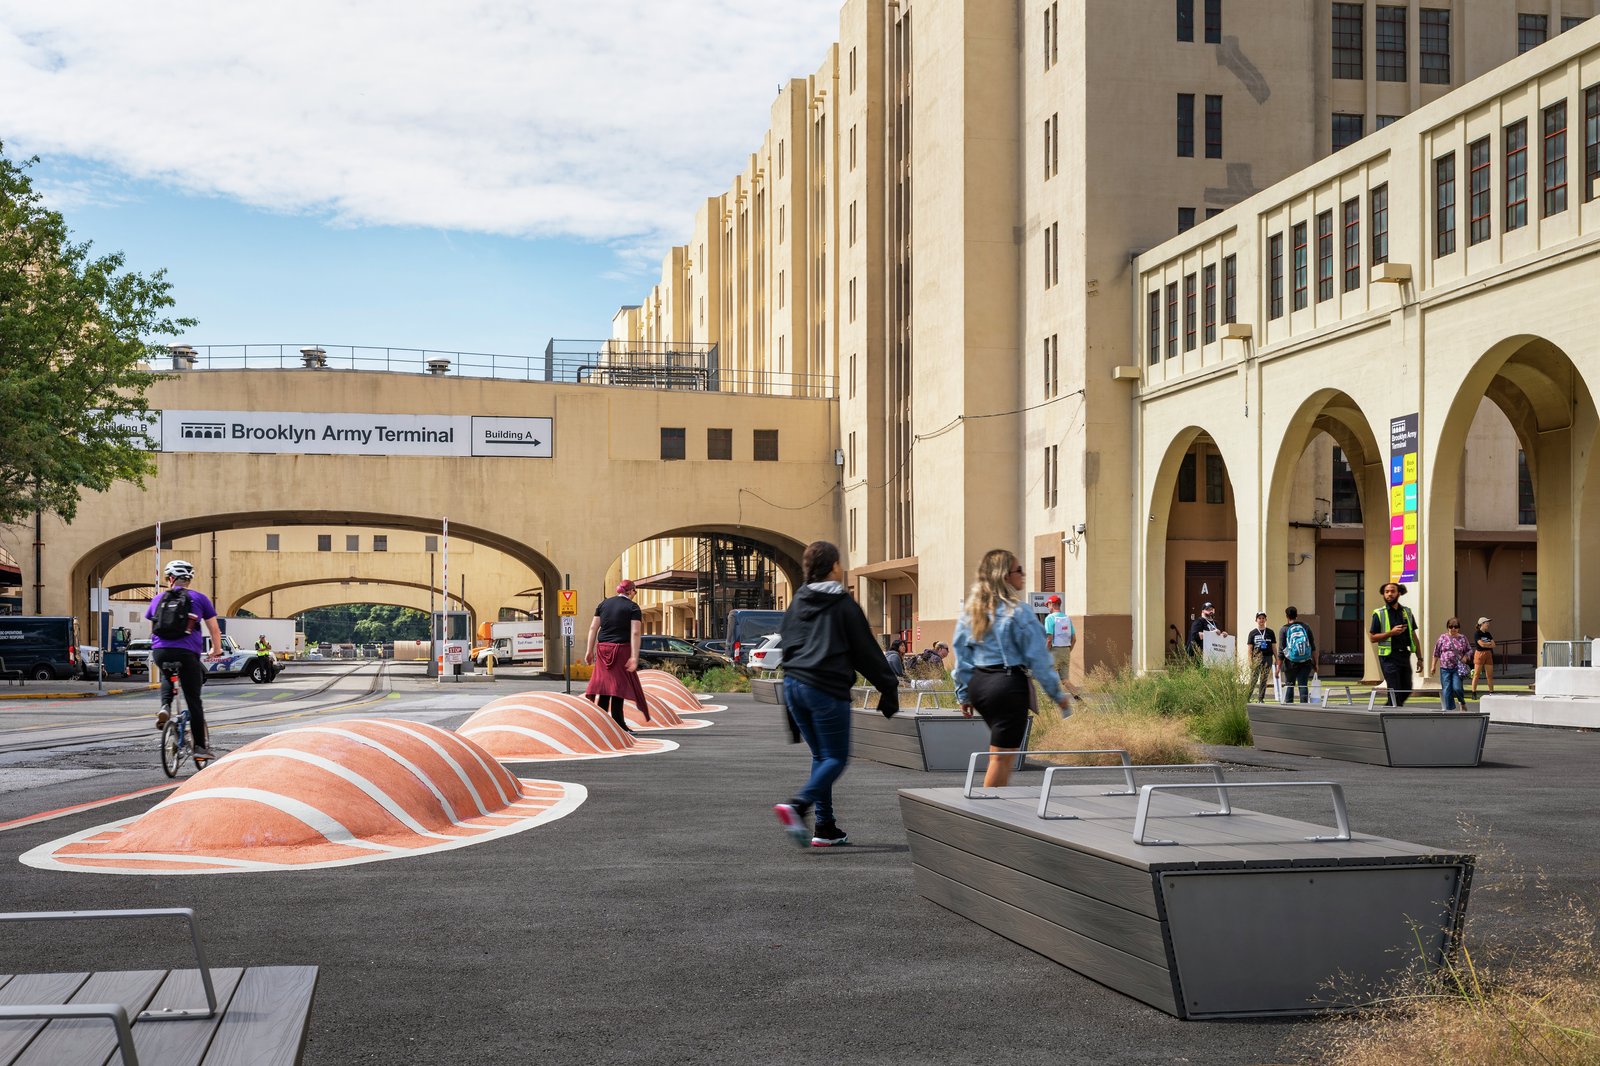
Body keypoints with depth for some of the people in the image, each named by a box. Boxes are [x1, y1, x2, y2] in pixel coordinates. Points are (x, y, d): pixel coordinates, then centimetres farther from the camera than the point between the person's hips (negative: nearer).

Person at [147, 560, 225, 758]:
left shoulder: (159, 599, 17)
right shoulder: (199, 598, 10)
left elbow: (152, 628, 28)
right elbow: (214, 629, 14)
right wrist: (216, 650, 30)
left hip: (160, 652, 2)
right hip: (187, 653, -2)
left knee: (167, 678, 35)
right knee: (194, 701, 5)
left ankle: (165, 707, 8)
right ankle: (200, 747, 5)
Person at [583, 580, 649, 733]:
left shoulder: (604, 603, 11)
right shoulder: (633, 608, -3)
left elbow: (593, 627, 8)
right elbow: (635, 633, -12)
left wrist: (590, 651, 11)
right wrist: (634, 657, -16)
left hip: (602, 648, 4)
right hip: (622, 649, -4)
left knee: (604, 681, 9)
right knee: (619, 684, 0)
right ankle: (618, 724, 0)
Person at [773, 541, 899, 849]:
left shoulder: (797, 602, 13)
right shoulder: (843, 604, -5)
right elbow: (866, 651, -3)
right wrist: (889, 687, 4)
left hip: (793, 684, 7)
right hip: (828, 690, -7)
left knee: (820, 755, 15)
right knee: (836, 758, 0)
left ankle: (825, 827, 10)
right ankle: (797, 805, -23)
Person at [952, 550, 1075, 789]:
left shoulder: (970, 610, 7)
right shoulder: (1018, 611, -11)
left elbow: (961, 655, 10)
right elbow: (1038, 658, -10)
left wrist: (964, 694, 17)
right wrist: (1059, 694, -2)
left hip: (977, 684, 7)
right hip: (1009, 685, -7)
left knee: (1001, 749, 23)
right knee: (1002, 755, 0)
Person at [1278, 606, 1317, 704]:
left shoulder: (1284, 629, -4)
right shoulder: (1305, 627, 5)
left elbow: (1281, 650, -6)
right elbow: (1313, 647, 6)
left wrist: (1279, 667, -3)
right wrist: (1315, 663, 13)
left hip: (1291, 663, -1)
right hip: (1305, 663, 2)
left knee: (1289, 685, 12)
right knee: (1303, 685, 1)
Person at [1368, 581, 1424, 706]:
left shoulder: (1407, 612, 11)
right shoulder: (1379, 614, -1)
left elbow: (1413, 636, 14)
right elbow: (1372, 638, -3)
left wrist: (1419, 658, 10)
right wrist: (1391, 632, -16)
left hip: (1405, 655, 5)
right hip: (1389, 657, -5)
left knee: (1407, 690, 8)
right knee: (1394, 692, -8)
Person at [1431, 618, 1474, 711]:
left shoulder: (1462, 638, 6)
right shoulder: (1443, 637, 5)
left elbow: (1469, 650, 13)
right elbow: (1436, 652, 9)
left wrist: (1465, 657, -7)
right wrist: (1434, 665, 7)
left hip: (1458, 668, -1)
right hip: (1445, 668, 1)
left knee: (1457, 688, -13)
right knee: (1446, 689, -1)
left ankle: (1462, 702, 17)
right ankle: (1449, 709, 7)